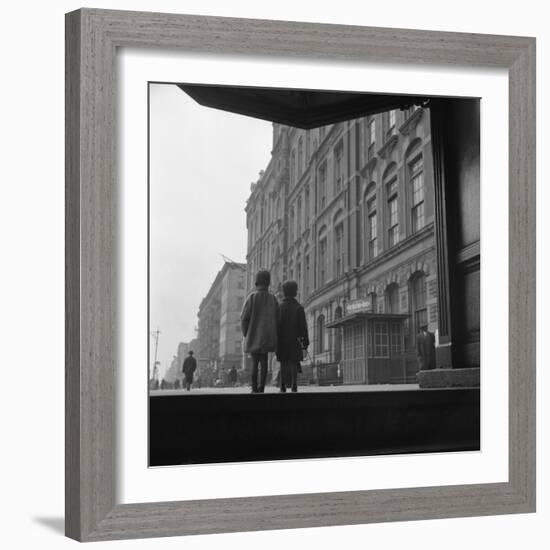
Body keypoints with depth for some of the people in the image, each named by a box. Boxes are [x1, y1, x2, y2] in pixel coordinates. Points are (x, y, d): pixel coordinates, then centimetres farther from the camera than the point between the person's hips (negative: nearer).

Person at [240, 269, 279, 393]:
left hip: (253, 336, -2)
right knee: (264, 361, 8)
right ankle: (261, 386, -1)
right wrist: (272, 335, 14)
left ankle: (255, 388, 2)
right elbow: (277, 319, 3)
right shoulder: (273, 299, 1)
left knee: (254, 362, 6)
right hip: (267, 337, 2)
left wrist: (245, 334, 4)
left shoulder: (252, 297, -9)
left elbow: (244, 318, -9)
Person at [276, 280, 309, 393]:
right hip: (294, 341, -1)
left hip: (282, 340, 1)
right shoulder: (298, 308, -3)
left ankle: (283, 385, 2)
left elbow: (276, 325, 1)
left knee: (283, 363, 7)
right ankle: (294, 384, -6)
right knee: (294, 362, 3)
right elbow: (303, 326, -4)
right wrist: (305, 341, 0)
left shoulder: (279, 307, 0)